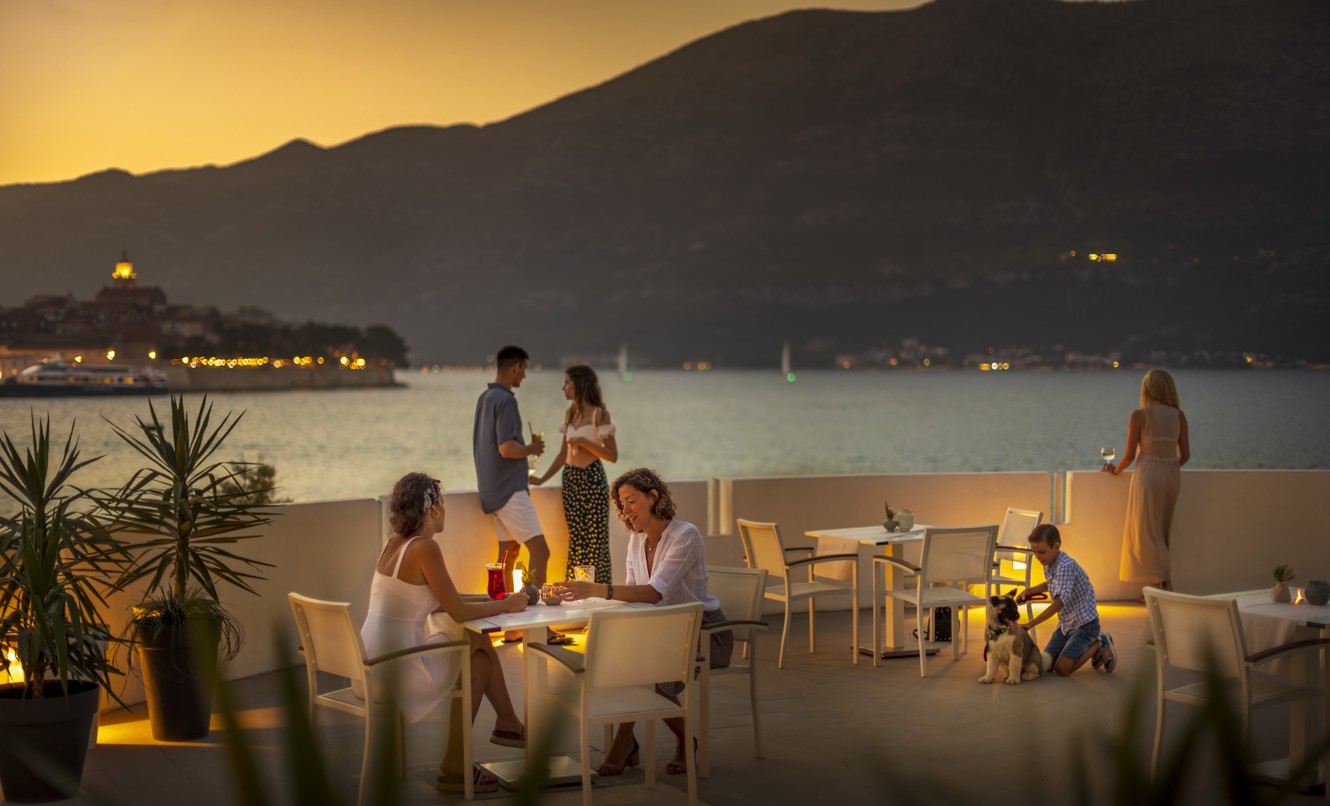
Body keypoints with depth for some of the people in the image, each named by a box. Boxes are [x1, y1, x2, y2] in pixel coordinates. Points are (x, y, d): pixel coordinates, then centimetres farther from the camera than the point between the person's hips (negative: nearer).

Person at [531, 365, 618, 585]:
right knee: (575, 540, 5)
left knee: (596, 541, -4)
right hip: (570, 480, 6)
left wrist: (584, 442, -20)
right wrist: (542, 479, 11)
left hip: (592, 479, -6)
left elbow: (612, 455, -11)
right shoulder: (570, 414, 12)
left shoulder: (599, 414, -8)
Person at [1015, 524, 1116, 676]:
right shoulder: (1048, 564, 2)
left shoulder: (1066, 566, -26)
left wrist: (1030, 624, -40)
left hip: (1084, 623, -9)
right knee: (1045, 664, 3)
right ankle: (1090, 646, 18)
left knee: (1061, 668, -18)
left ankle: (1098, 645, 4)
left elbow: (1059, 603, -35)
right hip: (1066, 623, 9)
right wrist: (1029, 591, 9)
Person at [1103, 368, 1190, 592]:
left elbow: (1130, 454, -7)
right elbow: (1185, 454, 6)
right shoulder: (1179, 416, 5)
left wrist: (1115, 470, 11)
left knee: (1147, 532, 3)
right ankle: (1166, 584, 14)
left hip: (1148, 473, -5)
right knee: (1162, 533, 16)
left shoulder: (1139, 415, -7)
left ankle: (1160, 585, -2)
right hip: (1172, 475, 5)